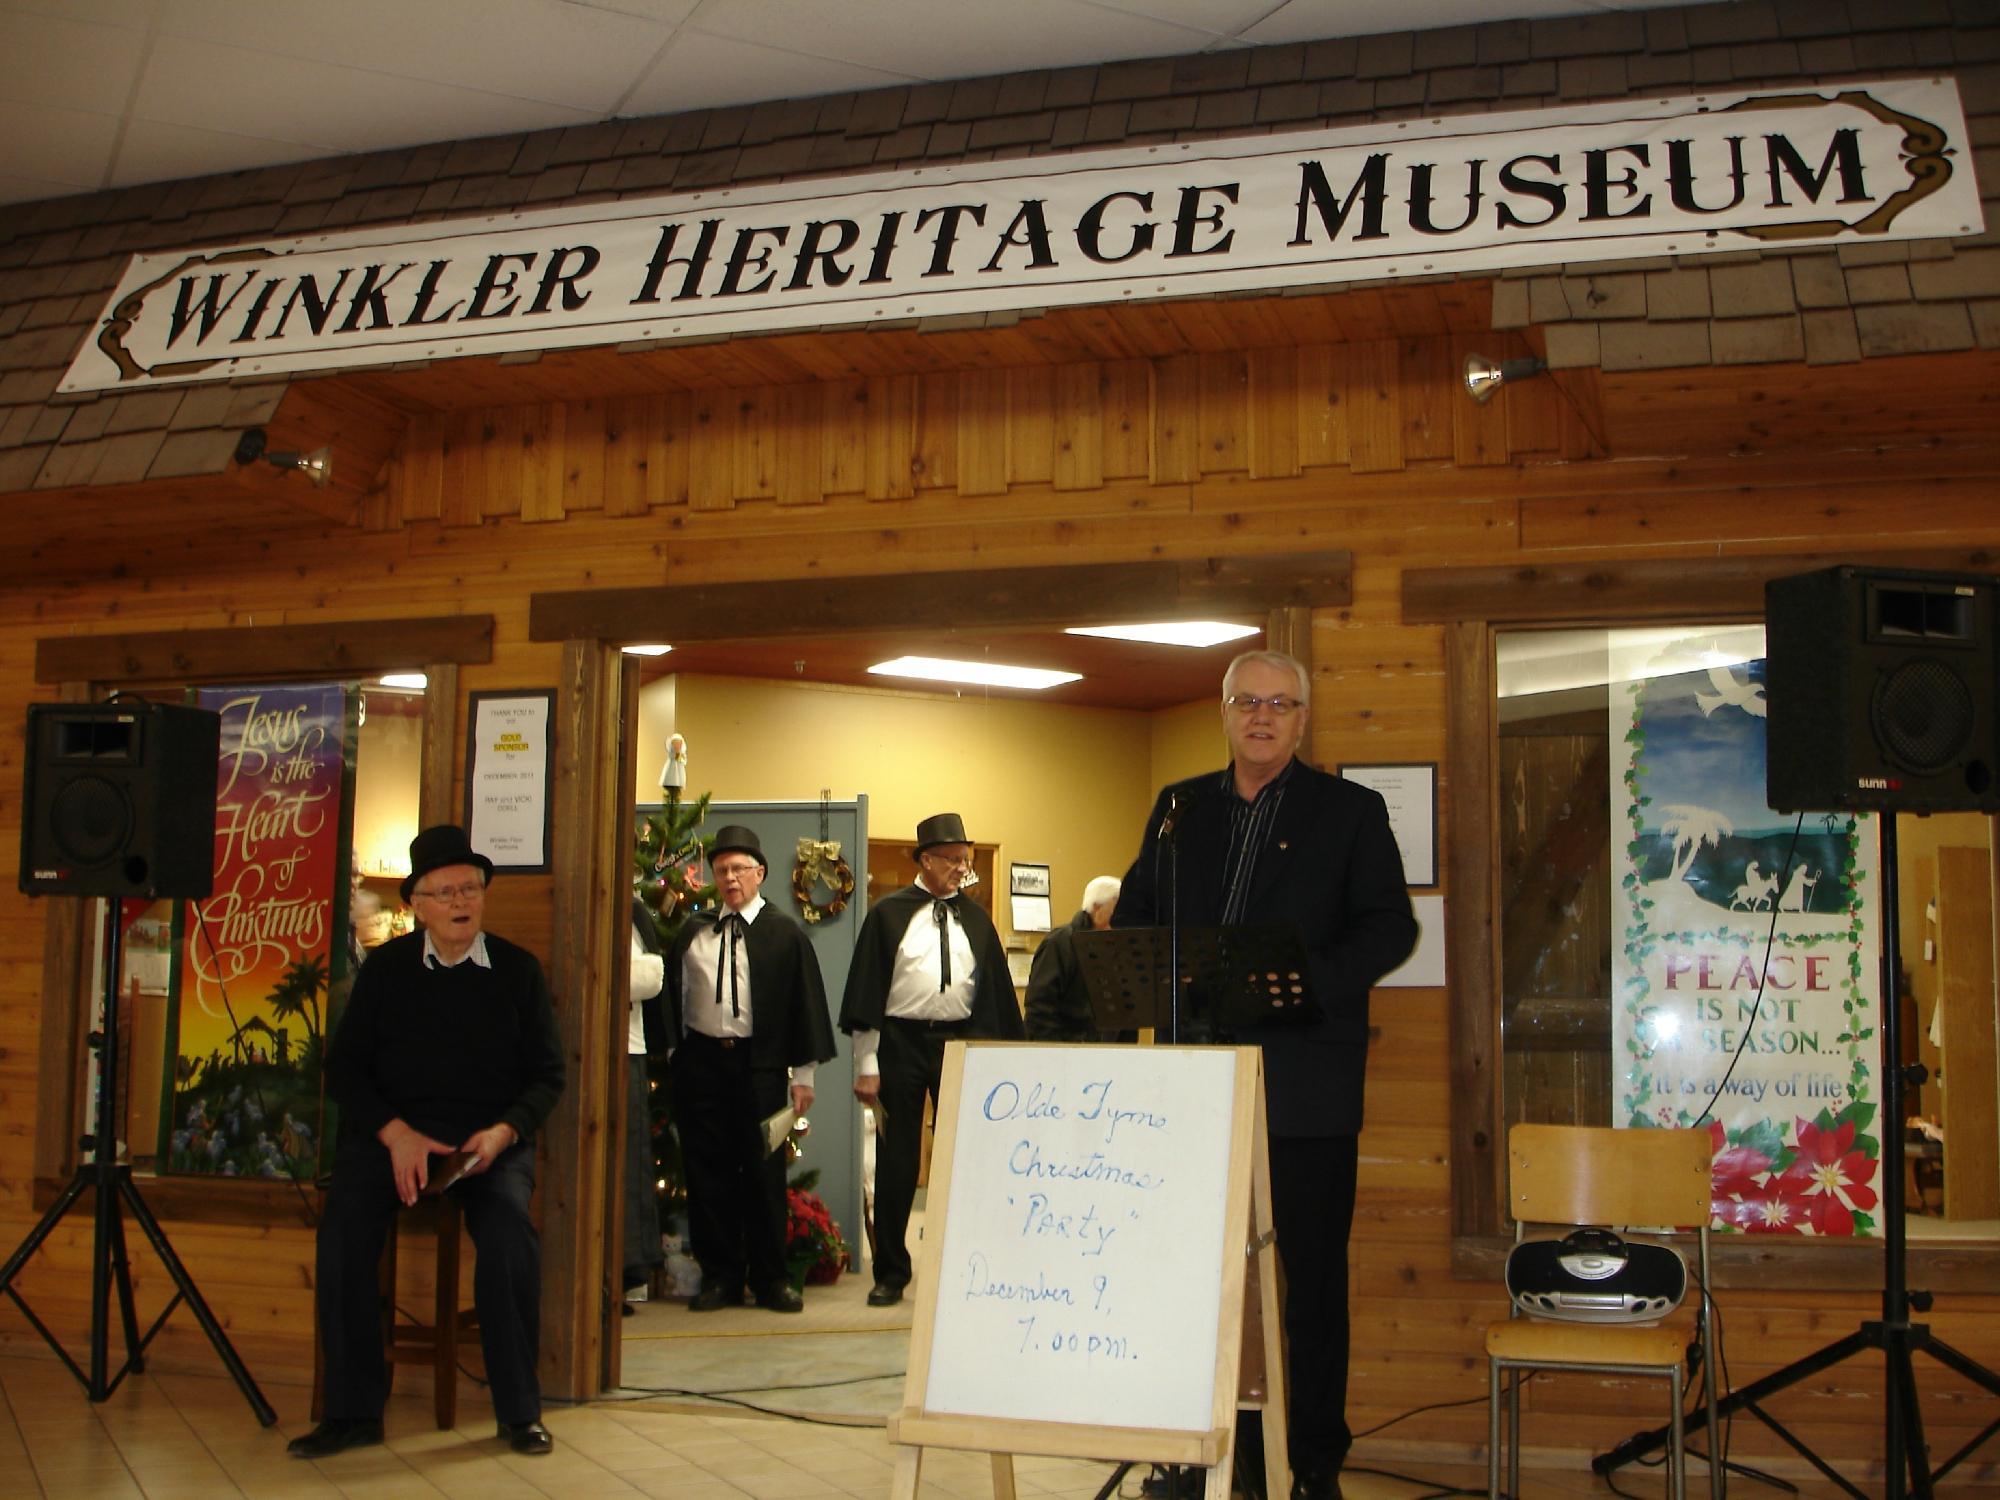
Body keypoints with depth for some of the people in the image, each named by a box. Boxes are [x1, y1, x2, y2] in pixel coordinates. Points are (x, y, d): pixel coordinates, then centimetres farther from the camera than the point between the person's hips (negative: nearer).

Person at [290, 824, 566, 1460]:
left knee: (509, 1228, -29)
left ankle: (519, 1409, -14)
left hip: (490, 1136, -1)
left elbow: (547, 1074, 8)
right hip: (392, 1131, 1)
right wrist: (395, 1133, -11)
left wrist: (503, 1131, -12)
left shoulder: (518, 970, 8)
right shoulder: (385, 967, 9)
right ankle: (354, 1410, -15)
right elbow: (344, 1066, 6)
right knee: (345, 1225, -27)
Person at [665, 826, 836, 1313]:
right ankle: (720, 1276, 14)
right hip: (700, 1063, 2)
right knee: (707, 1173, 4)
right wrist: (674, 1054, 7)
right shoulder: (693, 932, 10)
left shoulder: (785, 934, 2)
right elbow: (673, 994, 13)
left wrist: (804, 1073, -1)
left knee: (764, 1172, 1)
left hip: (759, 1065, -2)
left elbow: (806, 1003, 2)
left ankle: (771, 1278, 11)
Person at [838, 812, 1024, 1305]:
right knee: (896, 1163, 2)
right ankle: (891, 1270, 13)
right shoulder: (890, 914, -1)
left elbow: (996, 991, 9)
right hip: (902, 1043, -3)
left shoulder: (975, 919, 9)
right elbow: (866, 989, -3)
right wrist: (866, 1064, -7)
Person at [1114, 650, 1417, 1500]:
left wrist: (1308, 980, -19)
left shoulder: (1350, 811, 3)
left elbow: (1390, 926, -4)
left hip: (1305, 1081, -3)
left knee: (1310, 1272, 3)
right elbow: (1134, 914, 15)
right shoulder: (1178, 807, 13)